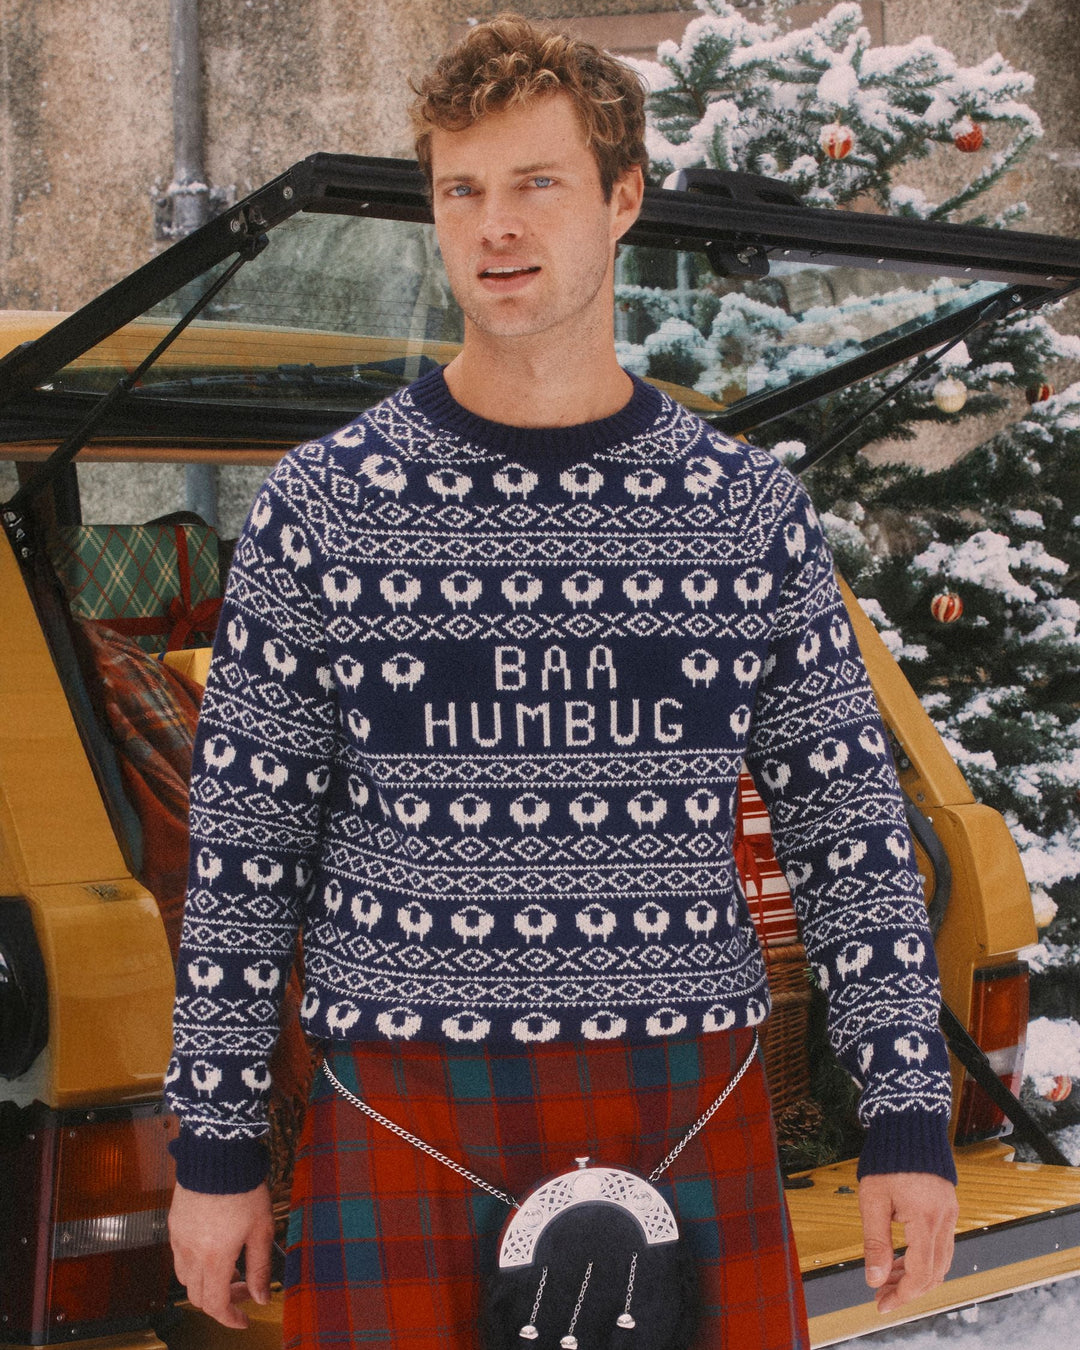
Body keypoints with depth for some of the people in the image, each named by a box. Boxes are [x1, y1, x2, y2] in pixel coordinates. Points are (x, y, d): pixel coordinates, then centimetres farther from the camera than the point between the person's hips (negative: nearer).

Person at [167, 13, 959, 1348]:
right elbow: (242, 849, 3)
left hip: (691, 1122, 2)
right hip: (404, 1128, -1)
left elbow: (848, 825, 6)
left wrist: (907, 1119, 1)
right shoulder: (321, 507, 1)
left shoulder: (748, 510, 4)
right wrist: (215, 1147, 3)